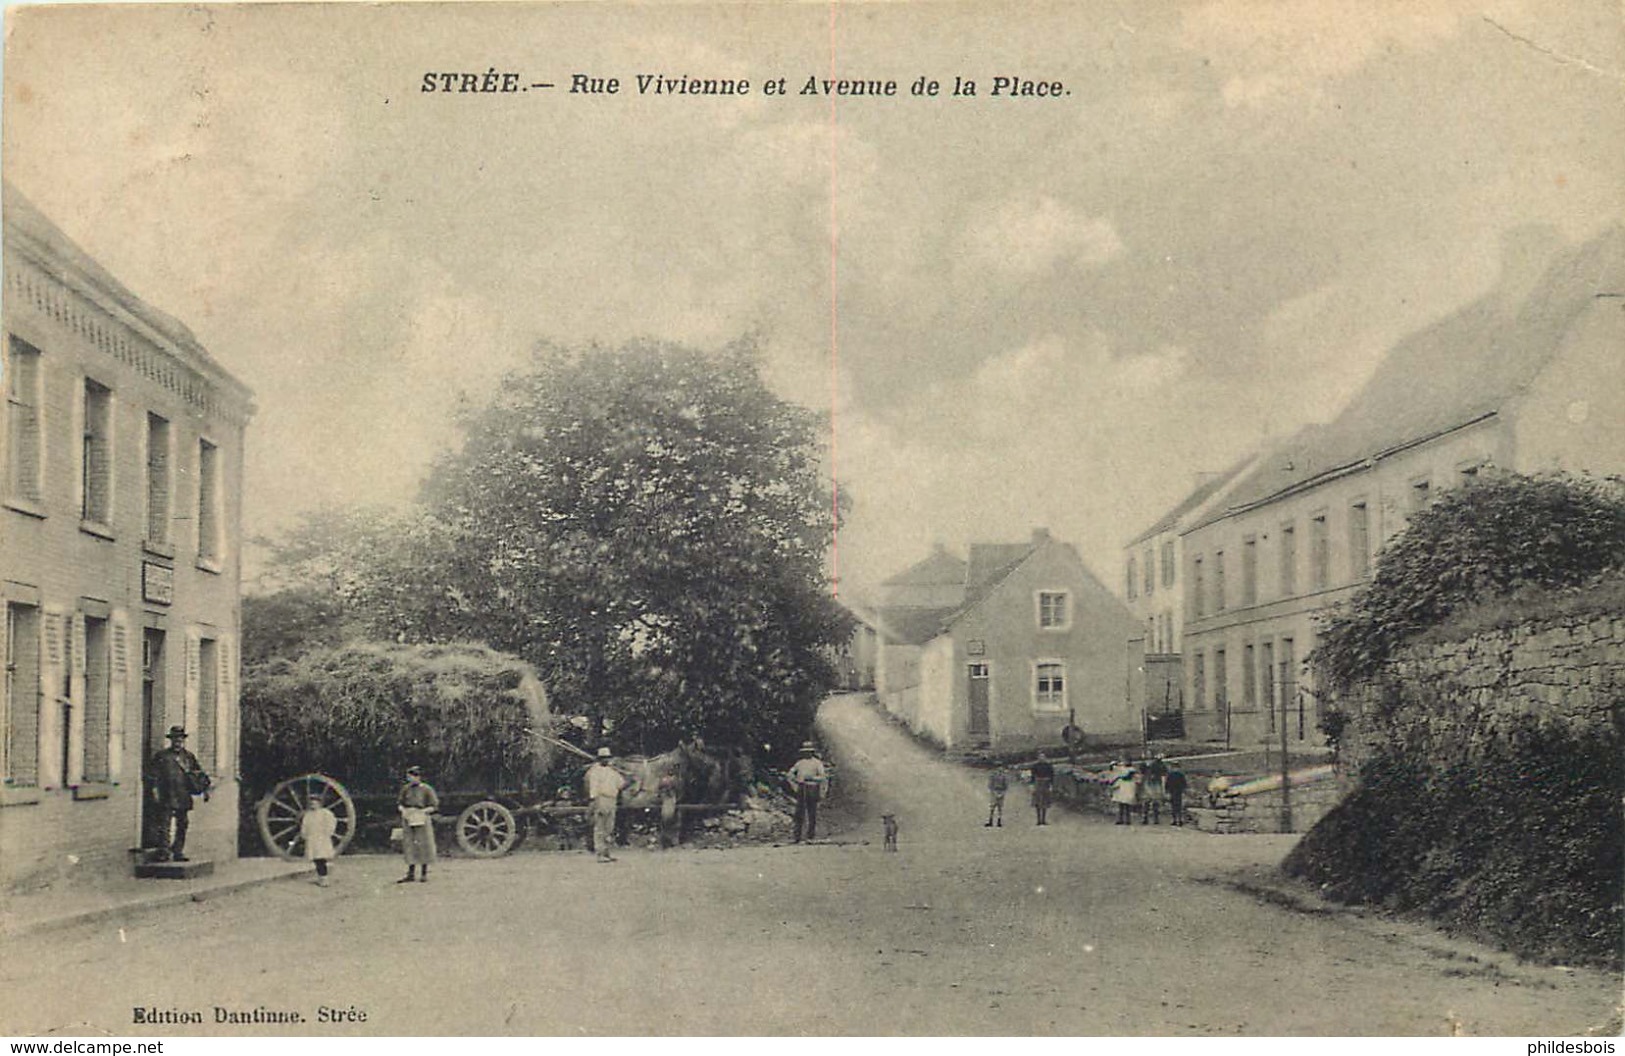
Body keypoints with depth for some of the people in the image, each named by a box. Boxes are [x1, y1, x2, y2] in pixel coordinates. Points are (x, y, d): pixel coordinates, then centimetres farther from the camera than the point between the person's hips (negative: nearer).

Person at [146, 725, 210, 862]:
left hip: (184, 798, 4)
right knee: (165, 825, -10)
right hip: (167, 798, -4)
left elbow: (200, 774, 17)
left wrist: (204, 790, 11)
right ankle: (163, 852, -12)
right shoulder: (161, 756, 3)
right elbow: (152, 774, 1)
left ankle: (178, 853, 14)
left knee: (182, 826, 7)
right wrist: (154, 789, -9)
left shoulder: (189, 757, 13)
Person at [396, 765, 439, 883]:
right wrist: (402, 809, -2)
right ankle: (411, 874, 9)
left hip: (422, 820, -4)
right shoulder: (405, 789, 7)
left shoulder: (426, 789, -5)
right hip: (408, 820, 4)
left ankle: (424, 873, 11)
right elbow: (401, 802, 19)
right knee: (409, 845, 4)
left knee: (424, 845, 1)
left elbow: (435, 805, -3)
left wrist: (423, 811, -15)